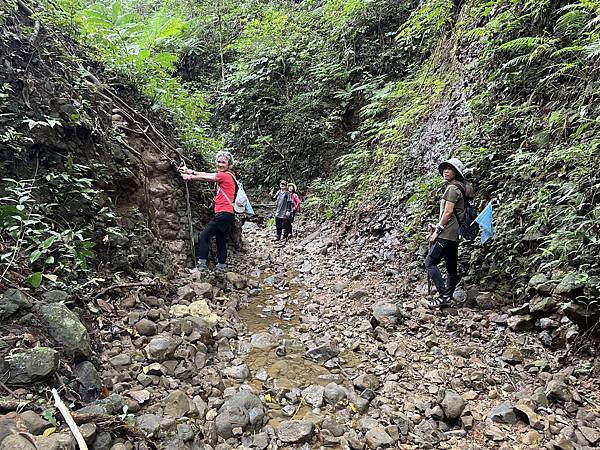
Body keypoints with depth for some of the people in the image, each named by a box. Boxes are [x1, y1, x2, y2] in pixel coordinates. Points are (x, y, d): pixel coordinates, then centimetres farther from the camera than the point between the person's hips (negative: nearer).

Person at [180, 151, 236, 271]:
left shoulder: (224, 175, -11)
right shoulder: (228, 175, 16)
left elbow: (205, 178, -1)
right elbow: (207, 174, 20)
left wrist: (189, 177, 14)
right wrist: (191, 171, 20)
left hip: (223, 213, -10)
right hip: (228, 214, 10)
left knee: (203, 237, -6)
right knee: (221, 241, 14)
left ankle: (201, 265, -6)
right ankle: (221, 267, 19)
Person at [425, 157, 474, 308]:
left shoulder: (452, 188, -9)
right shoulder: (458, 188, 22)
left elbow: (448, 212, -17)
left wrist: (438, 231, -14)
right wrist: (437, 226, 19)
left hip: (446, 234, -10)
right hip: (453, 235, 10)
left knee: (430, 262, -12)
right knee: (451, 268, 10)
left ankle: (444, 295, -15)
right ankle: (447, 297, 16)